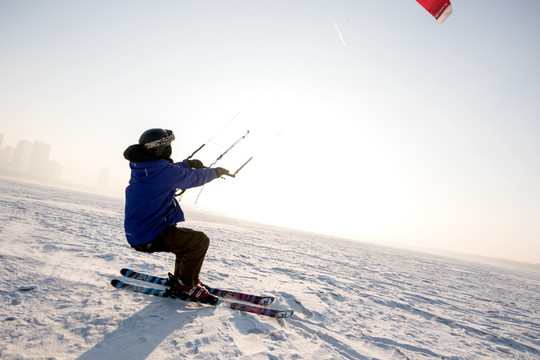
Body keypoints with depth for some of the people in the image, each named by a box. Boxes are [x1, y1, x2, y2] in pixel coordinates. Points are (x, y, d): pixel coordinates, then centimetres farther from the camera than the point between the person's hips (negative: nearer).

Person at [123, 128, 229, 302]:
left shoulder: (139, 165, 5)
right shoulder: (163, 169, -21)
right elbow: (195, 178, -6)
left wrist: (188, 163, 18)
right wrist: (216, 172, 11)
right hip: (149, 237, -10)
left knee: (187, 240, 23)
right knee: (200, 240, -9)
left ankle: (179, 279, 29)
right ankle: (185, 285, 2)